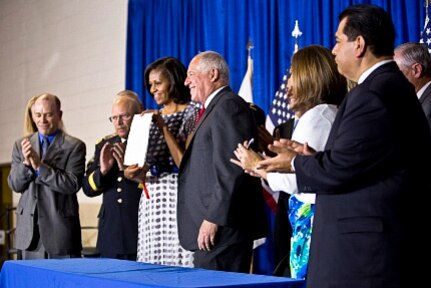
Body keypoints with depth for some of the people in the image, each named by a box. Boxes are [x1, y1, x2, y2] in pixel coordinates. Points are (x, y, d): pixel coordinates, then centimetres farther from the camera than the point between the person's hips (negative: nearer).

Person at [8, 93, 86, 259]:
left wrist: (39, 166, -18)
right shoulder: (21, 145, 11)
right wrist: (26, 162, -13)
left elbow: (73, 184, -12)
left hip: (60, 229, -3)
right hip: (28, 231, 4)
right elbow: (14, 185, 6)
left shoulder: (74, 146, -2)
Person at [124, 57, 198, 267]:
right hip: (151, 199, 7)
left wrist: (163, 127, -15)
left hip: (177, 197, -7)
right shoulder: (155, 116, 16)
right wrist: (135, 174, -1)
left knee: (176, 264, -7)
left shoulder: (191, 113, -4)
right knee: (151, 265, 6)